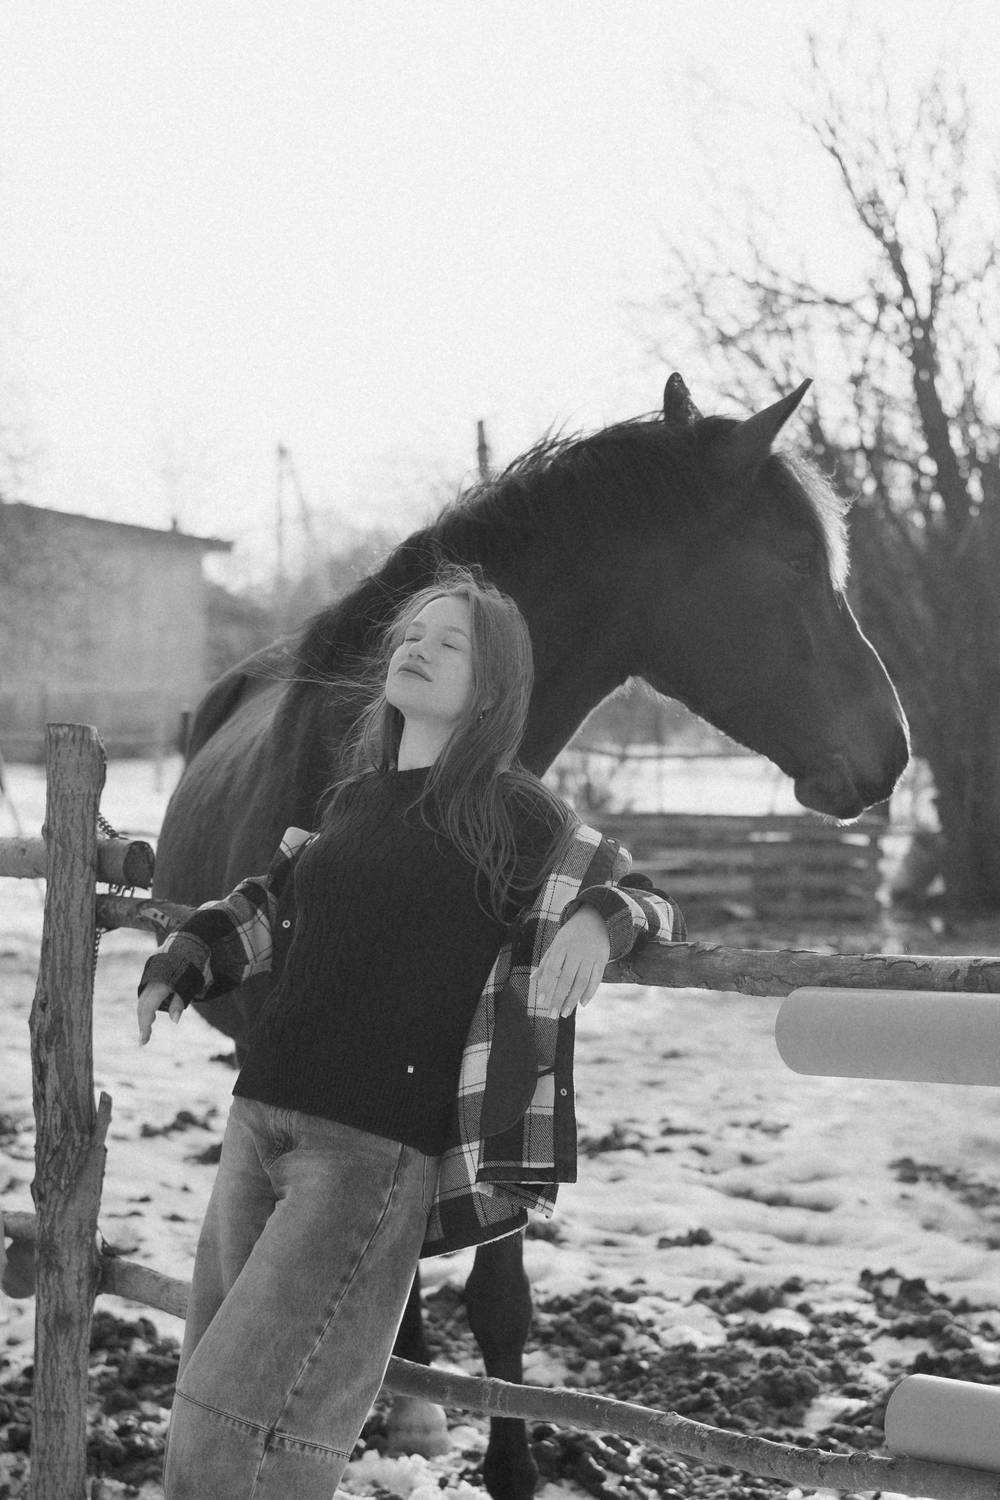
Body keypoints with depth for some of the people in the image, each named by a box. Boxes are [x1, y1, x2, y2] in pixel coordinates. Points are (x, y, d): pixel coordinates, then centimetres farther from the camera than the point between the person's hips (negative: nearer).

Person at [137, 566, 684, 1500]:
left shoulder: (518, 818, -3)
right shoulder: (353, 799, 13)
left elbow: (637, 892, 7)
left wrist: (599, 921, -15)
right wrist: (183, 963, 17)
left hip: (374, 1151, -6)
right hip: (259, 1116, 7)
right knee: (201, 1407, 13)